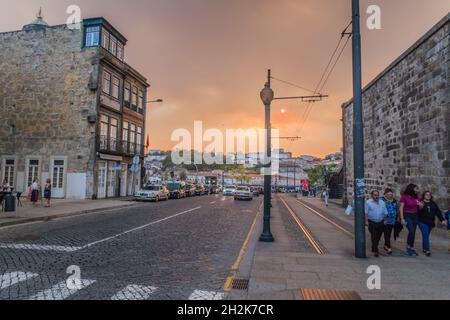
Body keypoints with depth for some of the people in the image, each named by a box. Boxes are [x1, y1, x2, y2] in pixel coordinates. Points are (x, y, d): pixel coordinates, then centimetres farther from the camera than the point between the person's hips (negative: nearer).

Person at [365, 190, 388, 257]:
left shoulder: (382, 202, 10)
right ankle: (375, 251, -6)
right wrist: (366, 221, -12)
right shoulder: (368, 202, -3)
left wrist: (384, 221, 9)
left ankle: (374, 248, 29)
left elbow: (385, 213, 15)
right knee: (374, 237, -9)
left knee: (378, 237, 12)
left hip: (380, 223, 4)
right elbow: (366, 212, -6)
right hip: (372, 223, -4)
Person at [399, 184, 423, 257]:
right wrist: (402, 219, -14)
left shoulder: (416, 197, 5)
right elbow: (401, 208, -10)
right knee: (411, 231, -16)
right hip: (407, 215, -5)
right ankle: (409, 247, 0)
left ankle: (411, 248, 17)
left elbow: (419, 208, 15)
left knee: (413, 232, 7)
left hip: (415, 216, 5)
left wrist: (420, 205, -9)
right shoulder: (404, 197, -10)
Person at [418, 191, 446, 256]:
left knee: (426, 236, 11)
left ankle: (424, 249, 23)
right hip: (423, 222, -5)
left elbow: (438, 212, 5)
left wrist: (442, 220, -3)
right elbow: (417, 212, -11)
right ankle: (427, 250, -10)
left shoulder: (433, 204, 10)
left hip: (430, 223, 5)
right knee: (425, 236, -10)